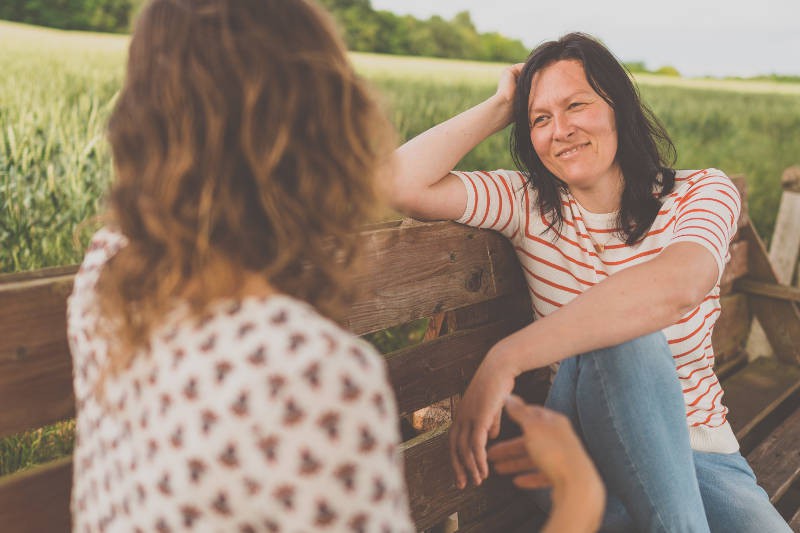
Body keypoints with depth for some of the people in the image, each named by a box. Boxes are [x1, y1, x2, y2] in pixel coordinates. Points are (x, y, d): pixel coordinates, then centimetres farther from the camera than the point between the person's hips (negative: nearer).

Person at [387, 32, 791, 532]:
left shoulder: (703, 193, -5)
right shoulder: (529, 204, -2)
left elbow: (676, 288, -29)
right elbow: (403, 184, -17)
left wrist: (506, 359, -37)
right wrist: (500, 108, -6)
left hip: (698, 457, -1)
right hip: (586, 450, 1)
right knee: (619, 333, -30)